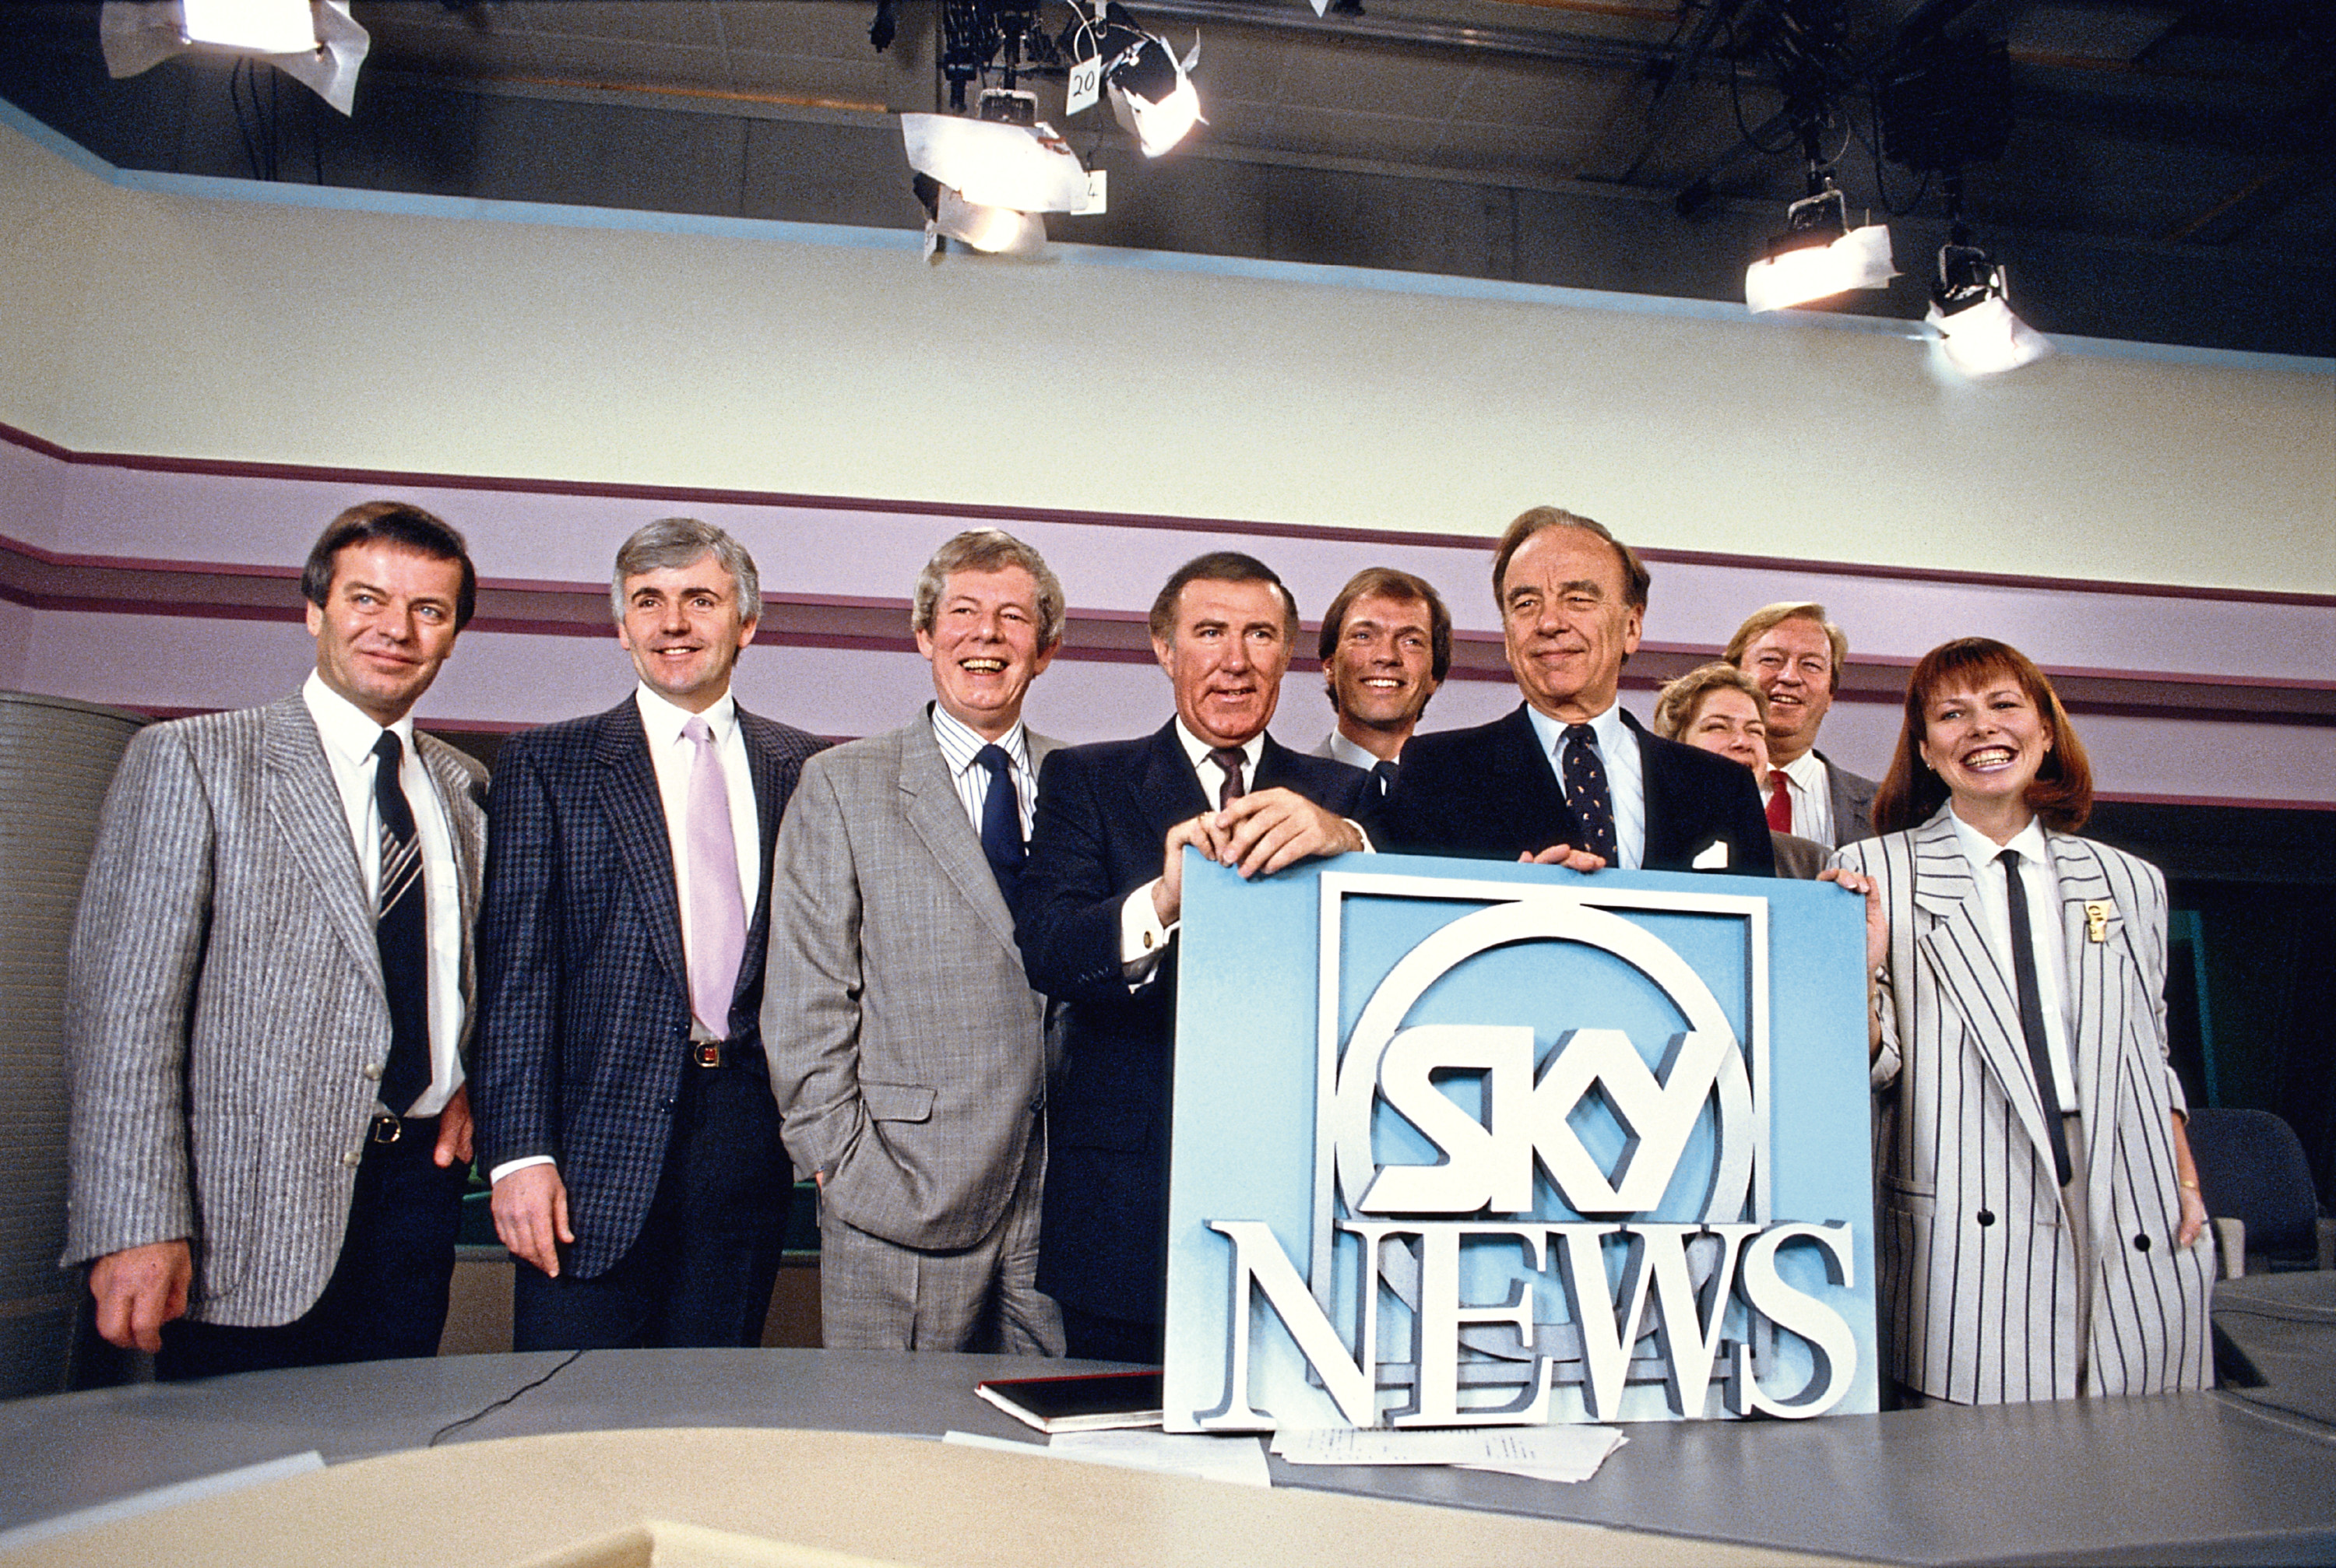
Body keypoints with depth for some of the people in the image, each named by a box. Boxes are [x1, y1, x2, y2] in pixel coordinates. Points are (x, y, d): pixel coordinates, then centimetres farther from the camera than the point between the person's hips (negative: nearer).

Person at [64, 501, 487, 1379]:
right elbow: (122, 1004, -10)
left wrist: (472, 1083, 4)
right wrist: (136, 1228, -16)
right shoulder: (189, 760, -4)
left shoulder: (465, 787, 11)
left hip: (422, 1176, 5)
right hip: (256, 1205, -4)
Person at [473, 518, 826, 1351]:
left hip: (752, 1148, 2)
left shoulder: (803, 769, 8)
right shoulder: (545, 765, 2)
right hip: (599, 1155, -2)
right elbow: (516, 971, -3)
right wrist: (519, 1152, -10)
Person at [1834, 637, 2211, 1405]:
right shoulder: (1873, 872, 1)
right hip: (1970, 1231, -3)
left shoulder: (2131, 882, 14)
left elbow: (2152, 1056, 21)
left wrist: (2186, 1179, 9)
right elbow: (1870, 1069, 0)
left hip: (2137, 1233, 4)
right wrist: (1863, 968, -18)